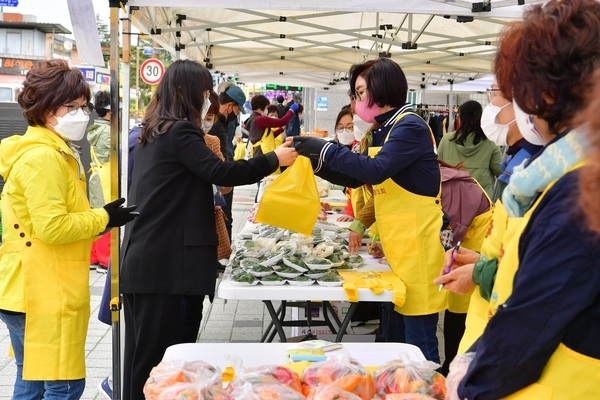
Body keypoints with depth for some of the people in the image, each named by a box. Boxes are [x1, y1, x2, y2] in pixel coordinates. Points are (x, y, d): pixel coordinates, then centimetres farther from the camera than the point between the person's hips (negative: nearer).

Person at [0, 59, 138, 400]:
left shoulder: (54, 153, 17)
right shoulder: (43, 157, -18)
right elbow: (52, 227, -25)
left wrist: (99, 219, 7)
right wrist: (103, 218, -13)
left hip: (32, 292, 11)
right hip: (45, 294, -11)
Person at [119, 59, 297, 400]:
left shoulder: (153, 132, 17)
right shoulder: (180, 131, -12)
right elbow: (220, 172, -19)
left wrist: (207, 208, 23)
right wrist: (274, 159, -10)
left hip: (144, 260, 10)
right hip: (165, 264, -10)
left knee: (143, 355, 14)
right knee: (158, 358, -3)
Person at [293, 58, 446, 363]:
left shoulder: (410, 126, -14)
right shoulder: (385, 129, 16)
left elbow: (375, 170, -26)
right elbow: (356, 178, 17)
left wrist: (324, 149, -20)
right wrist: (315, 160, 5)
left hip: (417, 247, -10)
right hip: (396, 246, 10)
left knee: (418, 343, -5)